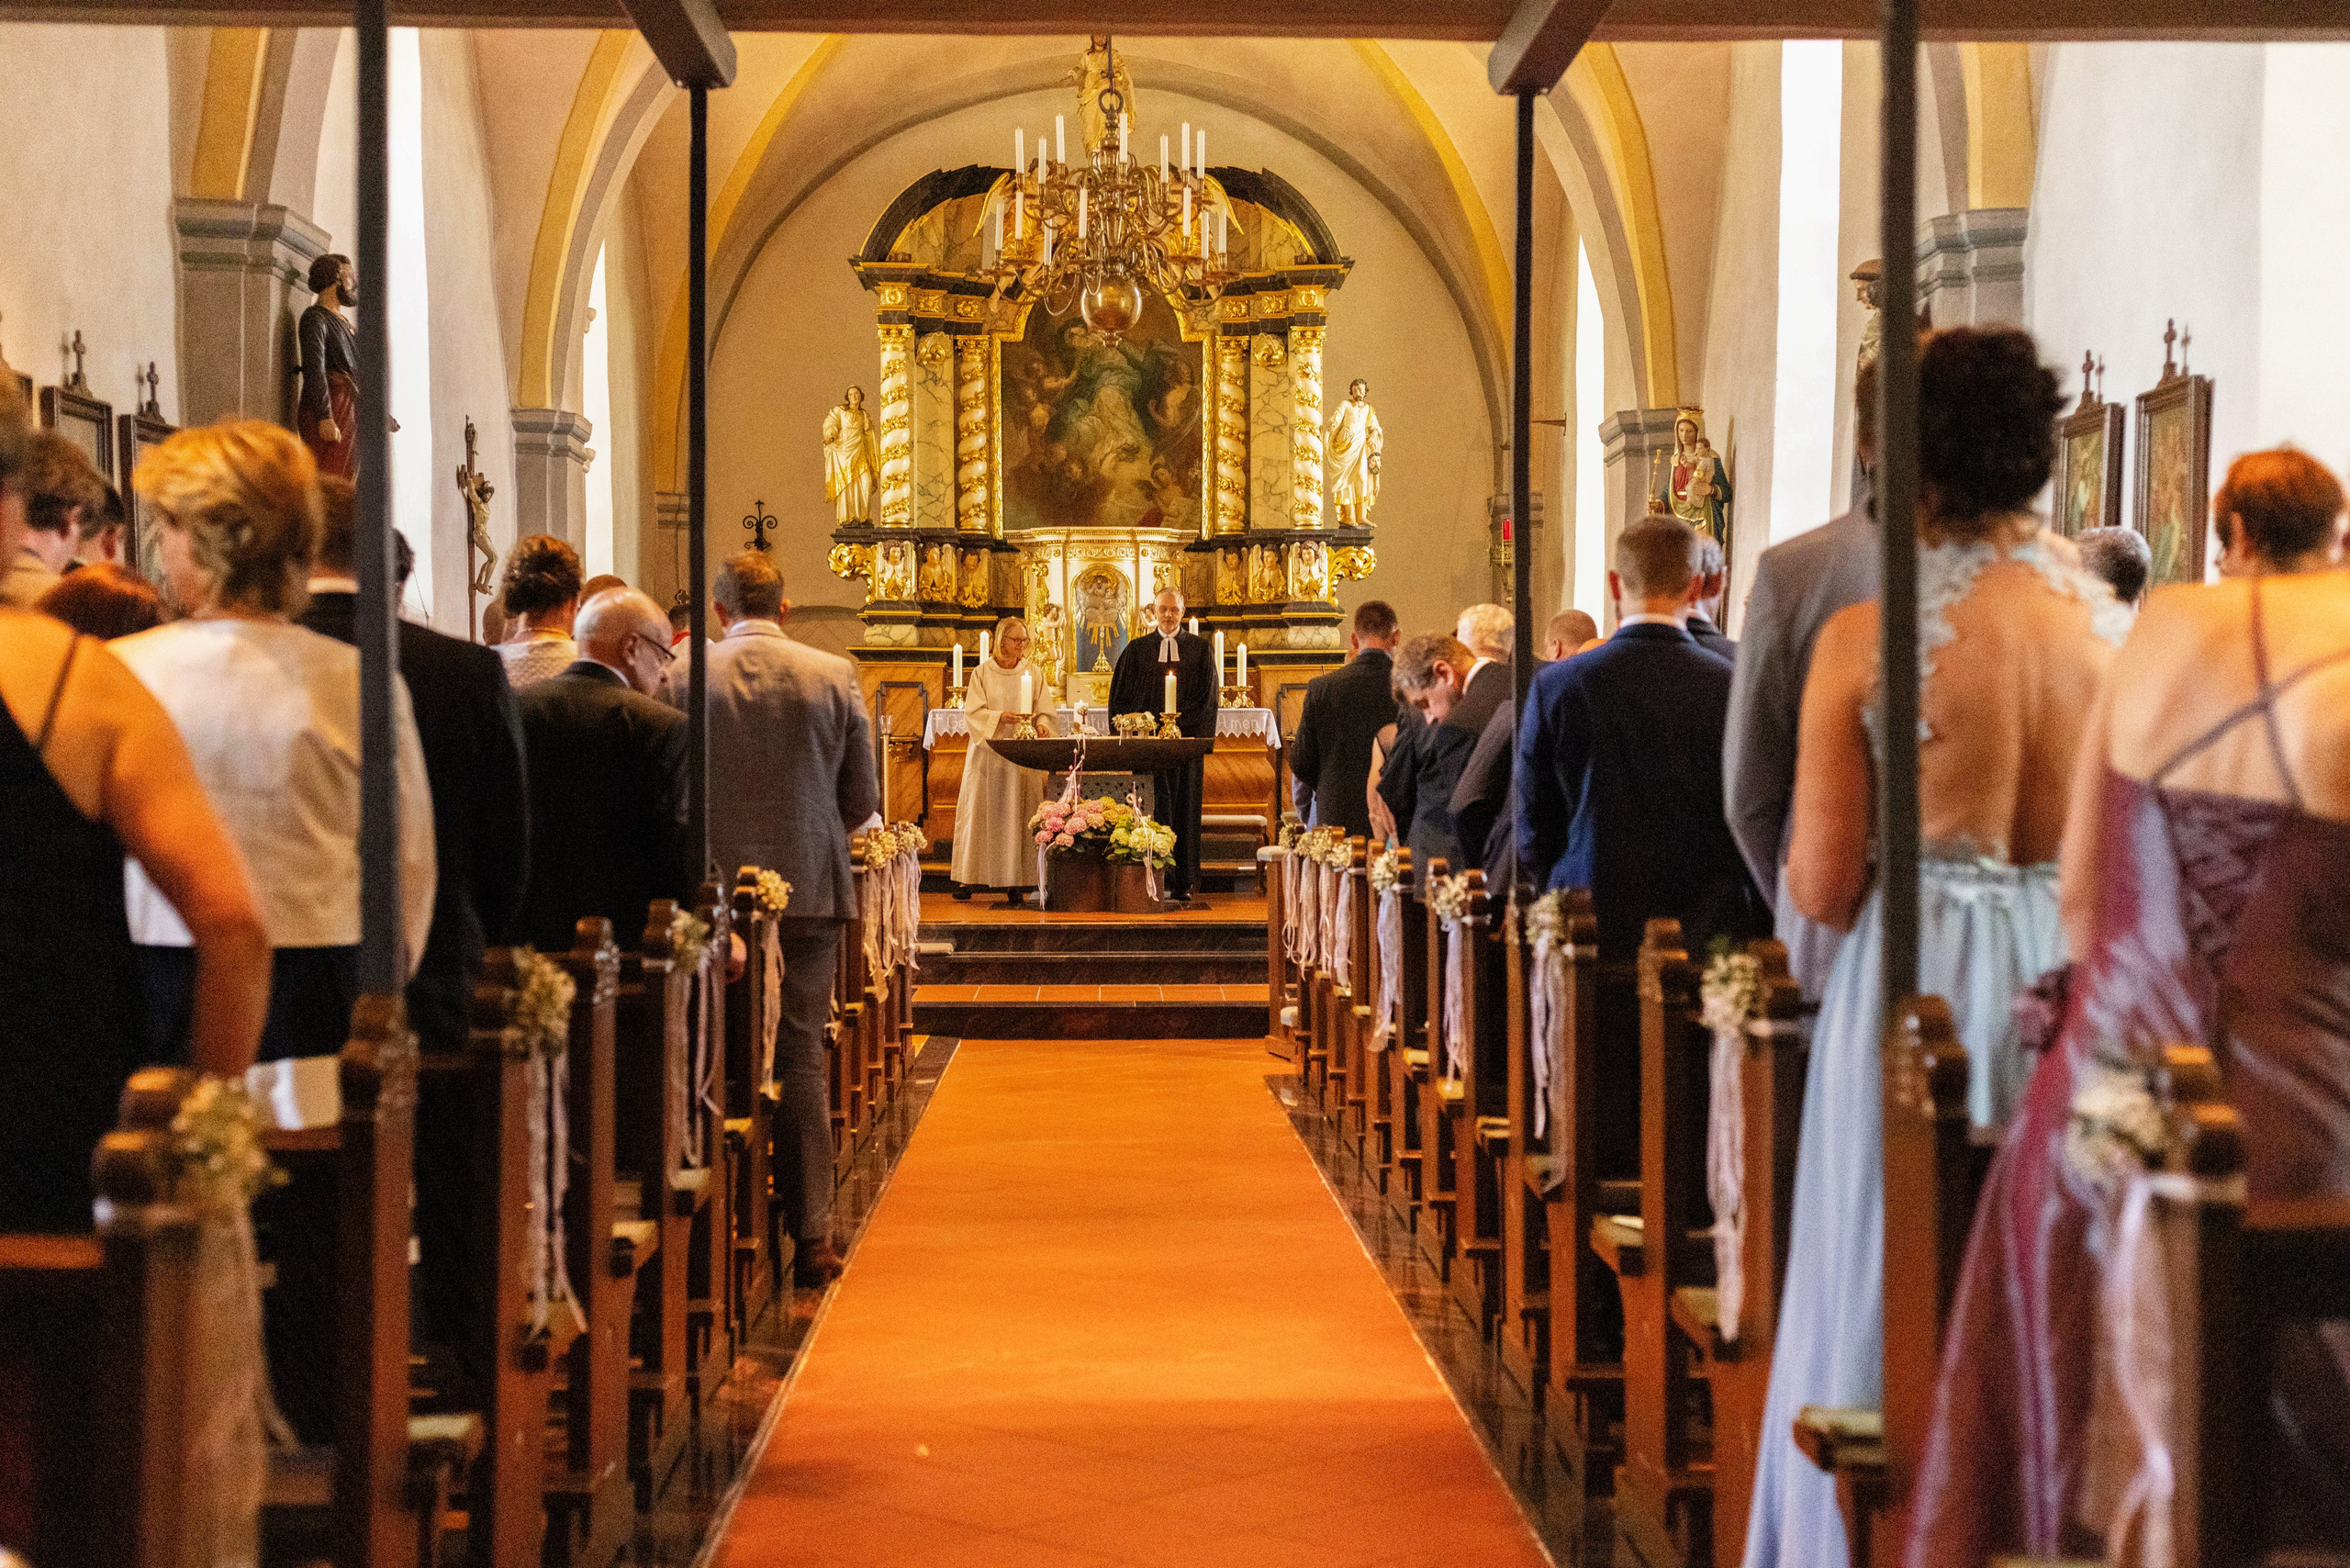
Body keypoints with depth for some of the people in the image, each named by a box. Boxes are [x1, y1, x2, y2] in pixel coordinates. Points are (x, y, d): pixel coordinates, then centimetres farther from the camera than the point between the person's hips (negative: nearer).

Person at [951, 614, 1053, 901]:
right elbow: (973, 712, -2)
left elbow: (1045, 709, 7)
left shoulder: (1032, 672, 9)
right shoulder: (983, 672, 4)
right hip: (989, 751, -1)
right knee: (980, 811, -2)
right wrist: (999, 716, -19)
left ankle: (1015, 881, -3)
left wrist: (1042, 724, -14)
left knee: (1018, 813, -3)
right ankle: (967, 877, 3)